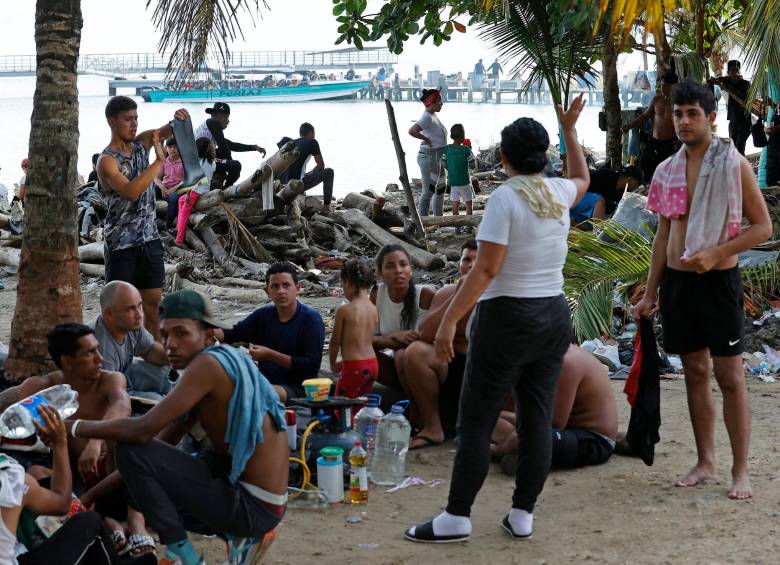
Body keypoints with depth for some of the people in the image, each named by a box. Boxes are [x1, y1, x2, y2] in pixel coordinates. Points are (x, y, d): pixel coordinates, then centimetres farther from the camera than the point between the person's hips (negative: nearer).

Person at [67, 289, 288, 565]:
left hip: (252, 506, -10)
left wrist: (73, 427, -10)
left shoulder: (209, 363, -19)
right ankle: (241, 536, 15)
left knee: (131, 450, -13)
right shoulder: (219, 365, 11)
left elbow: (143, 430, -24)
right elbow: (165, 439, 14)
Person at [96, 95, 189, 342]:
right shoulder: (107, 161, -14)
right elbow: (131, 192, -28)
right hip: (122, 244, -6)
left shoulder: (142, 143, 6)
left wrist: (179, 118, -13)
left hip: (150, 239, 6)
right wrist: (159, 160, -28)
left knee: (153, 303, 10)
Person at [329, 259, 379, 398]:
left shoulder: (343, 310, -13)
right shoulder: (374, 309, 5)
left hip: (354, 366, -7)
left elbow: (335, 341, -5)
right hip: (372, 363, 7)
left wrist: (333, 364, 11)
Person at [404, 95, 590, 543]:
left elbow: (485, 269, -20)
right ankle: (523, 515, 12)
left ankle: (457, 518, 3)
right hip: (554, 317, 7)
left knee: (477, 421, -1)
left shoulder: (506, 198, -14)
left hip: (507, 318, -7)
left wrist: (450, 320, -18)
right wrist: (570, 129, 37)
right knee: (538, 418, 8)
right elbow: (583, 179, 32)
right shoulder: (558, 192, 5)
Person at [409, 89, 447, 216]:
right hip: (429, 158, -11)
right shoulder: (427, 118, -20)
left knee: (440, 189, 20)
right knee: (428, 191, -5)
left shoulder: (433, 116, 9)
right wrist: (427, 139, -23)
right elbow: (412, 131, -35)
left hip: (437, 158, 11)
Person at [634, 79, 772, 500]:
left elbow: (762, 226, -7)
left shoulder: (733, 165, -7)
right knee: (695, 373, 11)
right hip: (676, 280, 5)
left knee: (730, 377, -3)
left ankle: (740, 470, 2)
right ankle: (705, 462, 19)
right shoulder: (667, 172, 8)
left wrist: (715, 253, -20)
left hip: (718, 280, -5)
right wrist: (651, 293, 13)